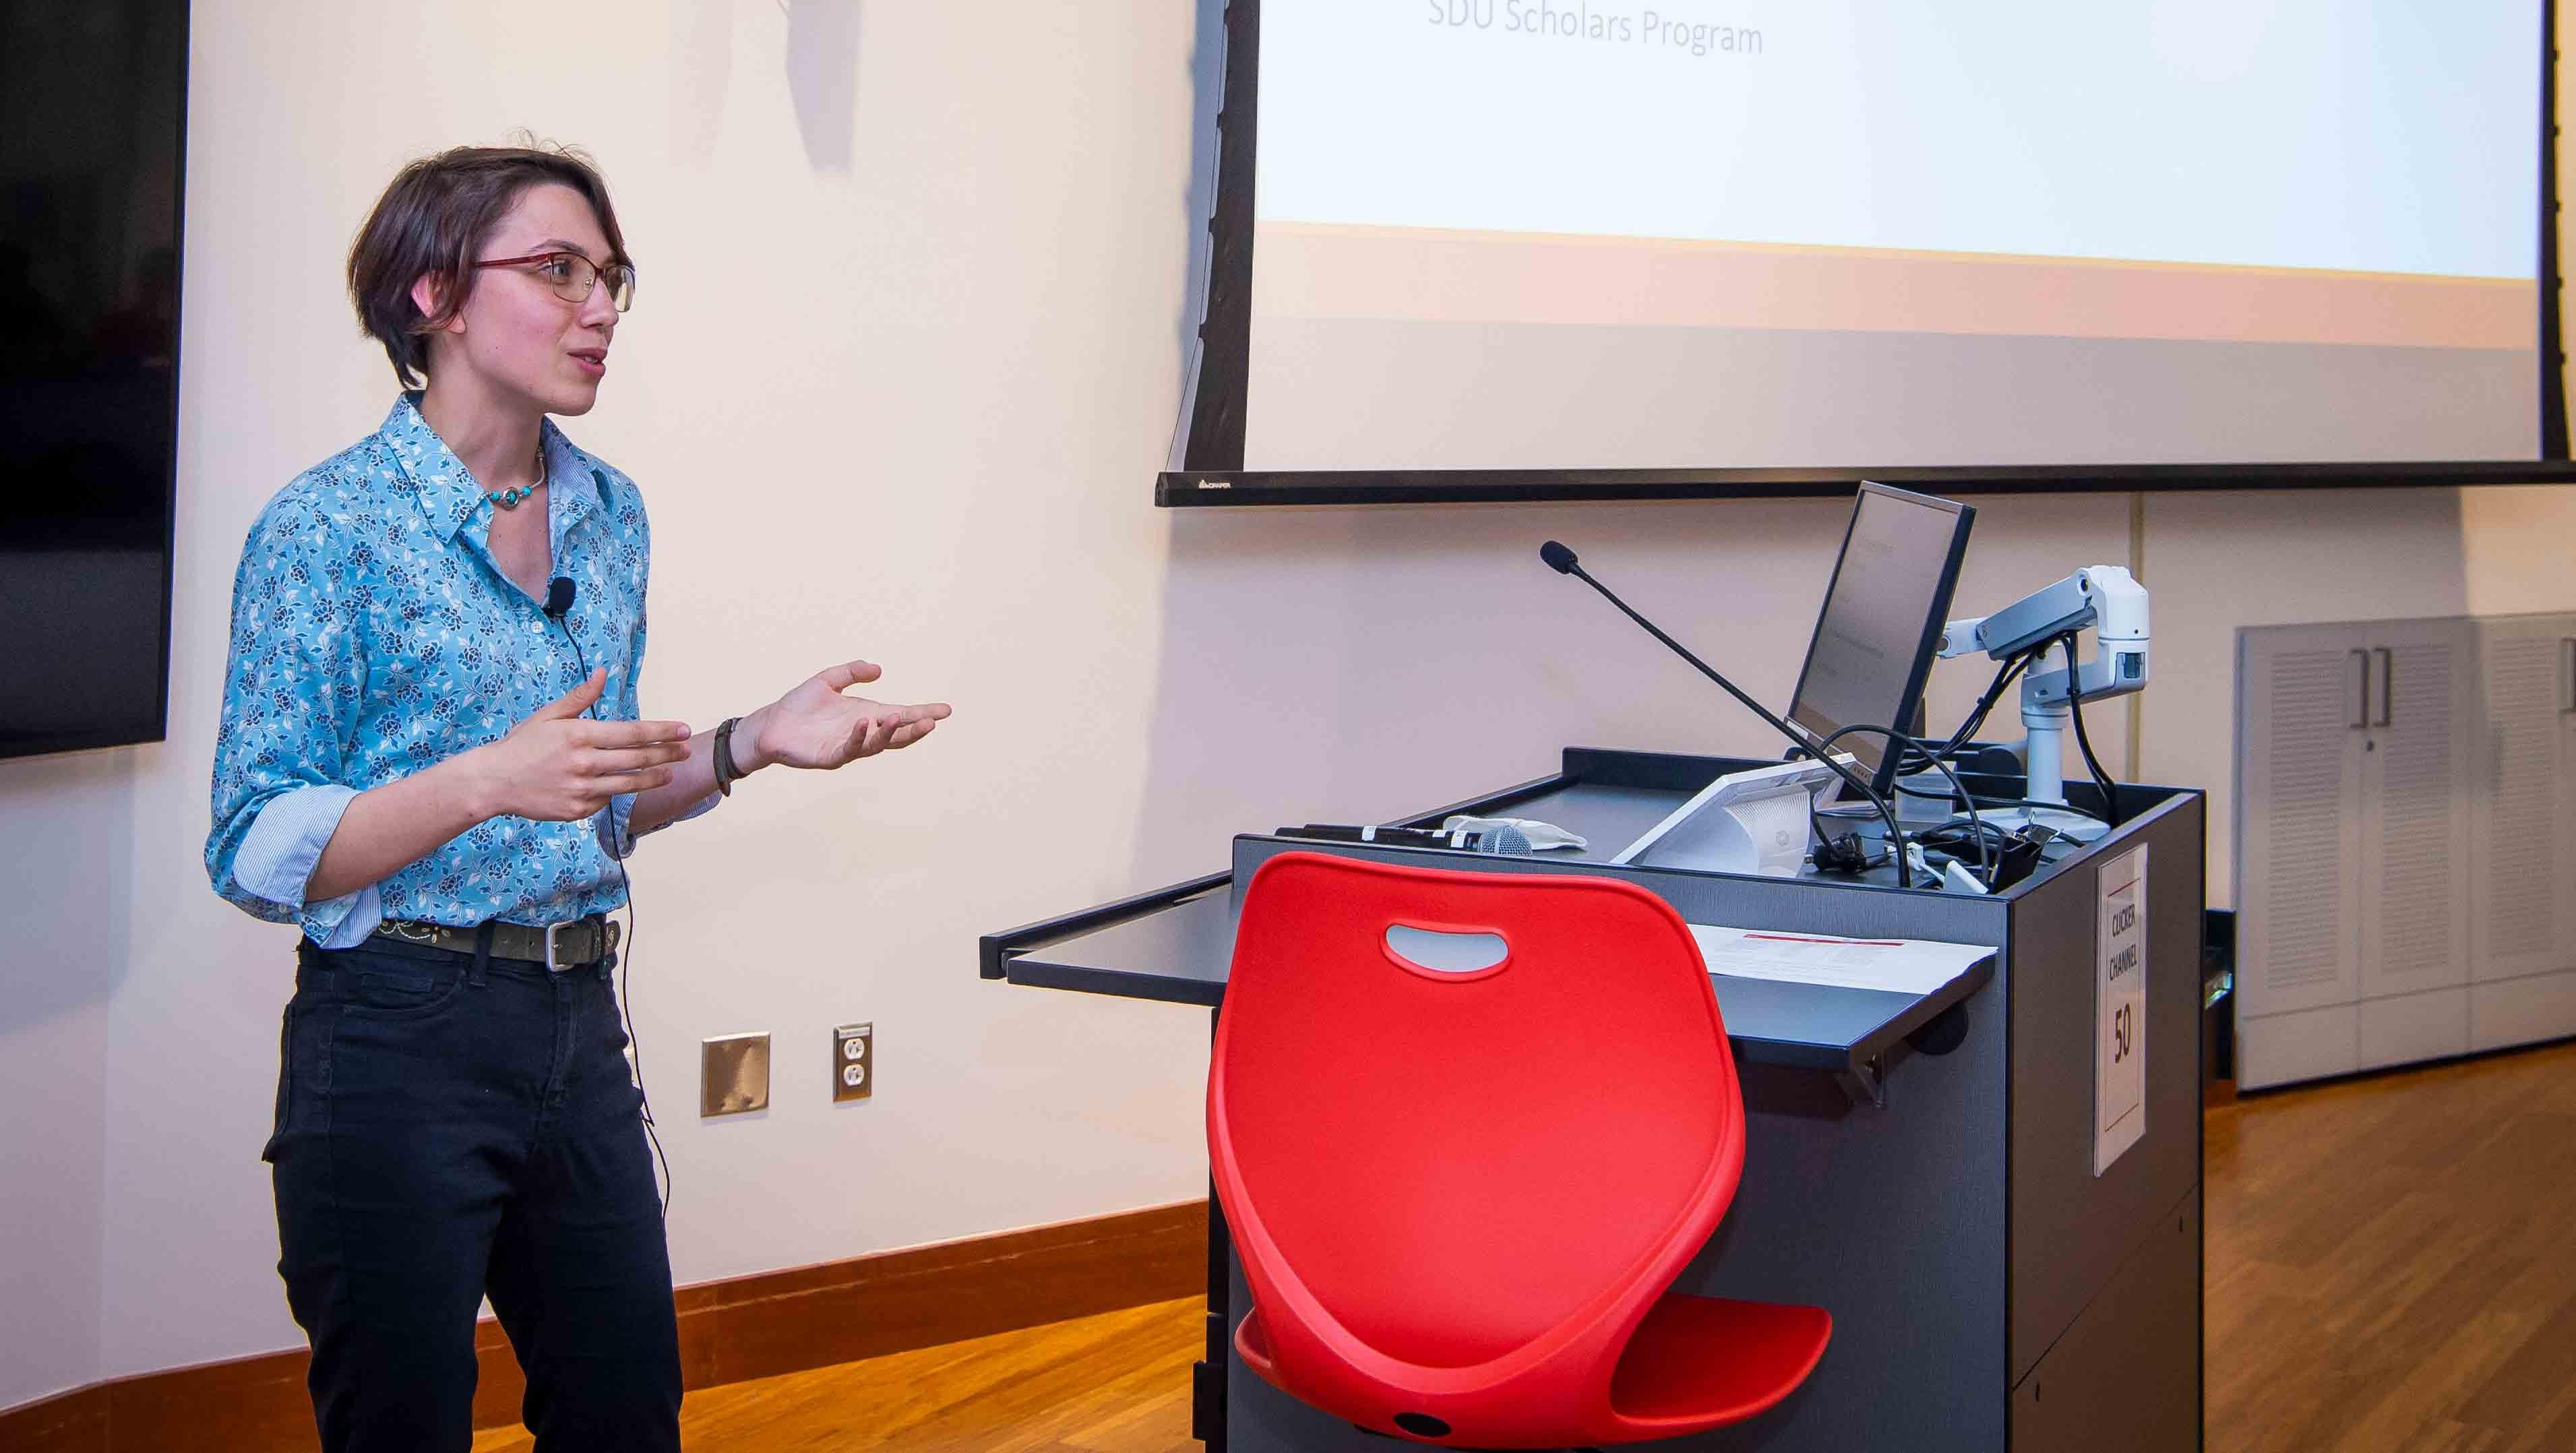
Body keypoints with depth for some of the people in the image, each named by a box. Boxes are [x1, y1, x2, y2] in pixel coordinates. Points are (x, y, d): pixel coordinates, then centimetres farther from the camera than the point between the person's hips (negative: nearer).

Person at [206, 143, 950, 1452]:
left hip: (577, 1030, 7)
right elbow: (257, 852, -14)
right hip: (399, 1040, -6)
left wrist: (746, 745, 1)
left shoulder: (611, 517, 10)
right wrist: (485, 781, -27)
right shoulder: (329, 527, -11)